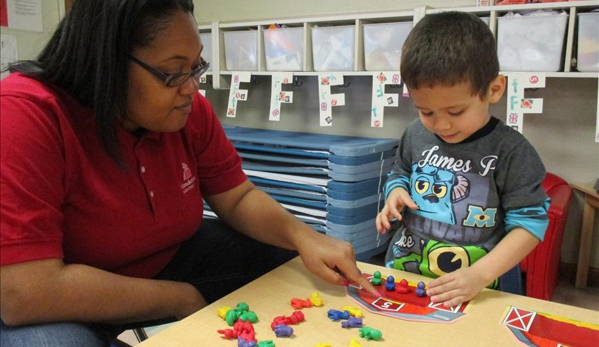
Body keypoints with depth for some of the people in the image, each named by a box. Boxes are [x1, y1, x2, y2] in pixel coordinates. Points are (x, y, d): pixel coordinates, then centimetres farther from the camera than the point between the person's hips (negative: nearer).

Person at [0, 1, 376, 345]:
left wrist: (304, 237, -21)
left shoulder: (189, 110, -11)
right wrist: (181, 299, -24)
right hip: (58, 307, -4)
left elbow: (239, 199, -1)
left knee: (290, 262, -2)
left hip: (170, 261, 5)